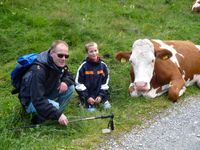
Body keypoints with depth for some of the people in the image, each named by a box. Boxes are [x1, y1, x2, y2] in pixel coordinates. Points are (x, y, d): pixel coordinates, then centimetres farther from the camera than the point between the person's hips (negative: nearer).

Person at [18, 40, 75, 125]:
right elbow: (37, 100, -36)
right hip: (31, 101, -7)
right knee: (55, 106, -34)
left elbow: (69, 76, 6)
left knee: (70, 87, -12)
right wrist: (57, 115, -39)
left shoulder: (59, 64, -10)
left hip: (47, 95, 7)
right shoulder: (38, 70, -33)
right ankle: (39, 118, -5)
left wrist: (65, 82, -21)